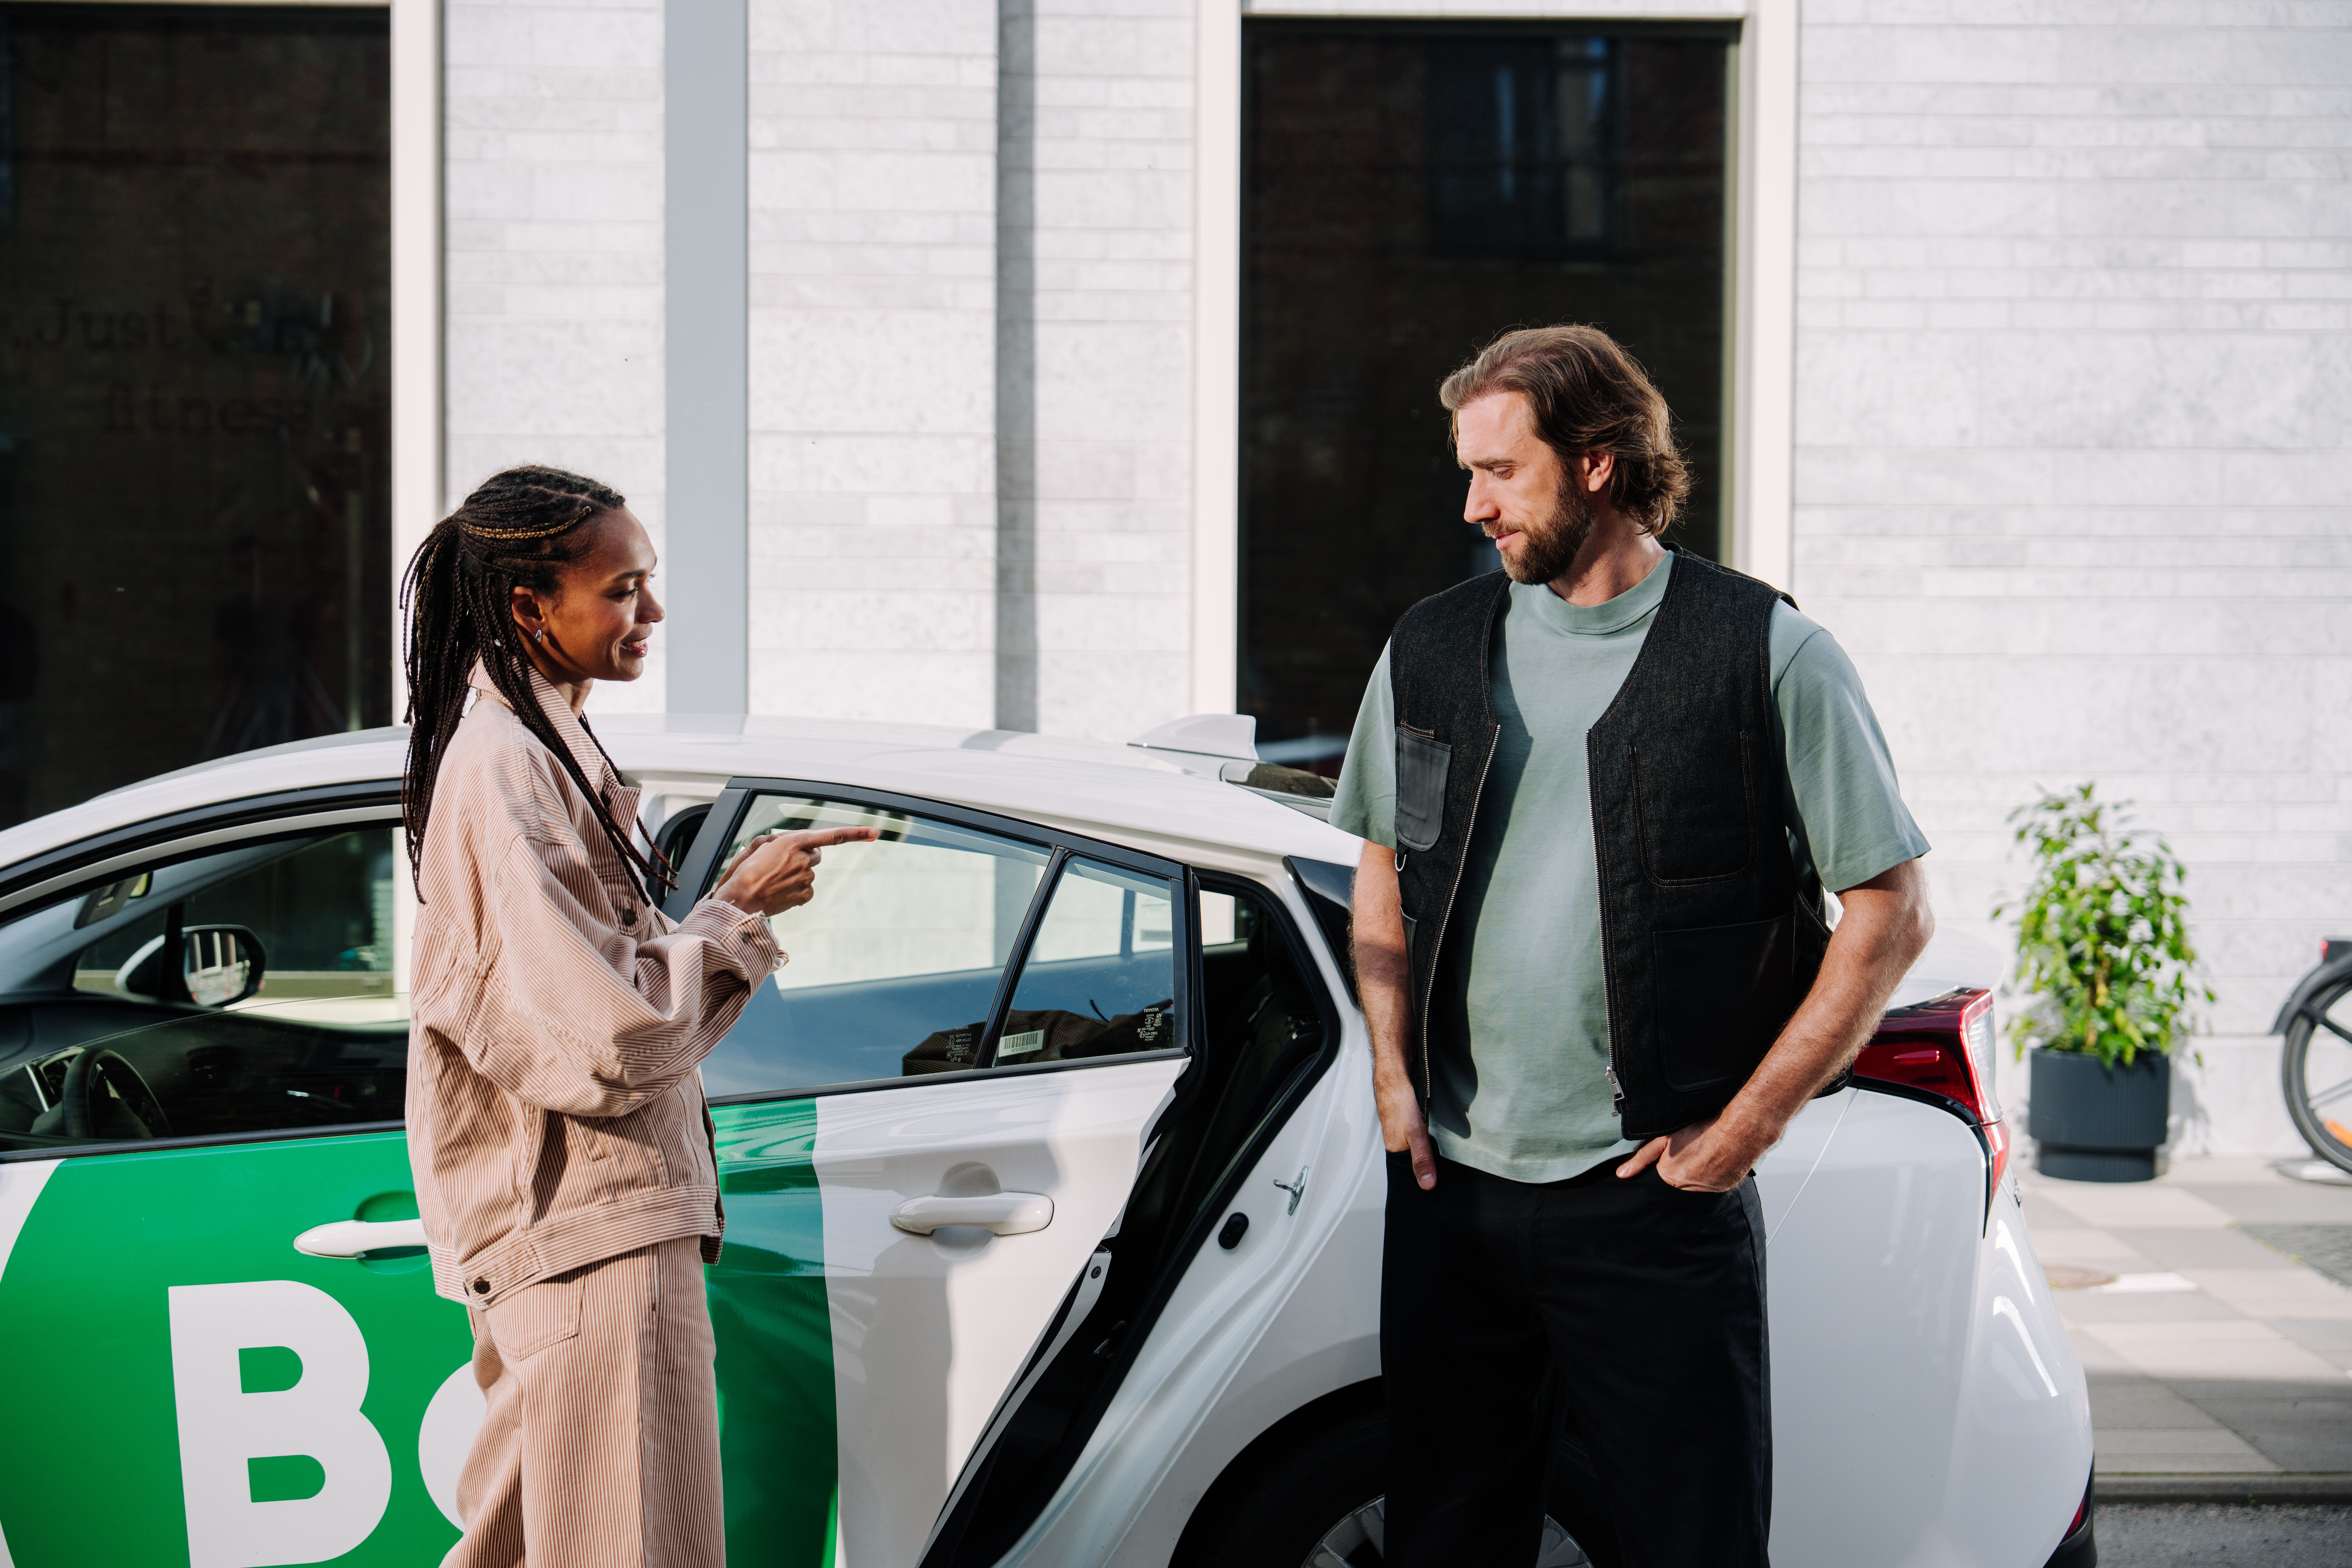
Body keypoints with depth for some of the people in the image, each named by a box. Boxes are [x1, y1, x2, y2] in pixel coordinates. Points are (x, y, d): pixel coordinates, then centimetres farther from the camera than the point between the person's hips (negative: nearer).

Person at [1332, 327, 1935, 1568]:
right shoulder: (1431, 651, 8)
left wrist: (1745, 1127, -8)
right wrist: (1394, 1074, 6)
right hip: (1449, 1189, 4)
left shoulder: (1767, 656, -6)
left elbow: (1892, 912, -4)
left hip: (1656, 1202, -4)